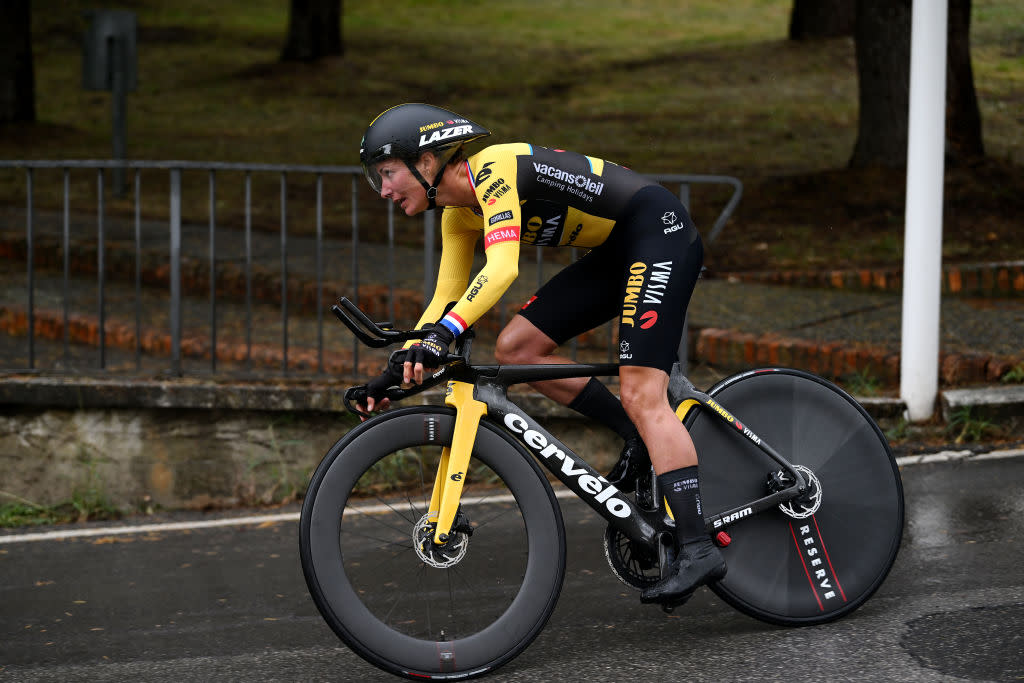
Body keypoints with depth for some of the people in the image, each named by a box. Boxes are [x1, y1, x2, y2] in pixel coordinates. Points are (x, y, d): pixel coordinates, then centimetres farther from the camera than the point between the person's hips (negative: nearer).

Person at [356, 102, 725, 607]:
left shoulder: (493, 171, -21)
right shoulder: (460, 213, 7)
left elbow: (502, 269, -35)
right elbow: (445, 301, 11)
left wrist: (445, 333, -45)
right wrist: (398, 371, 2)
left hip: (661, 234, -9)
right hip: (616, 253, 9)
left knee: (641, 396, -18)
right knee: (515, 348, 1)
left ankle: (697, 548, -21)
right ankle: (641, 437, 7)